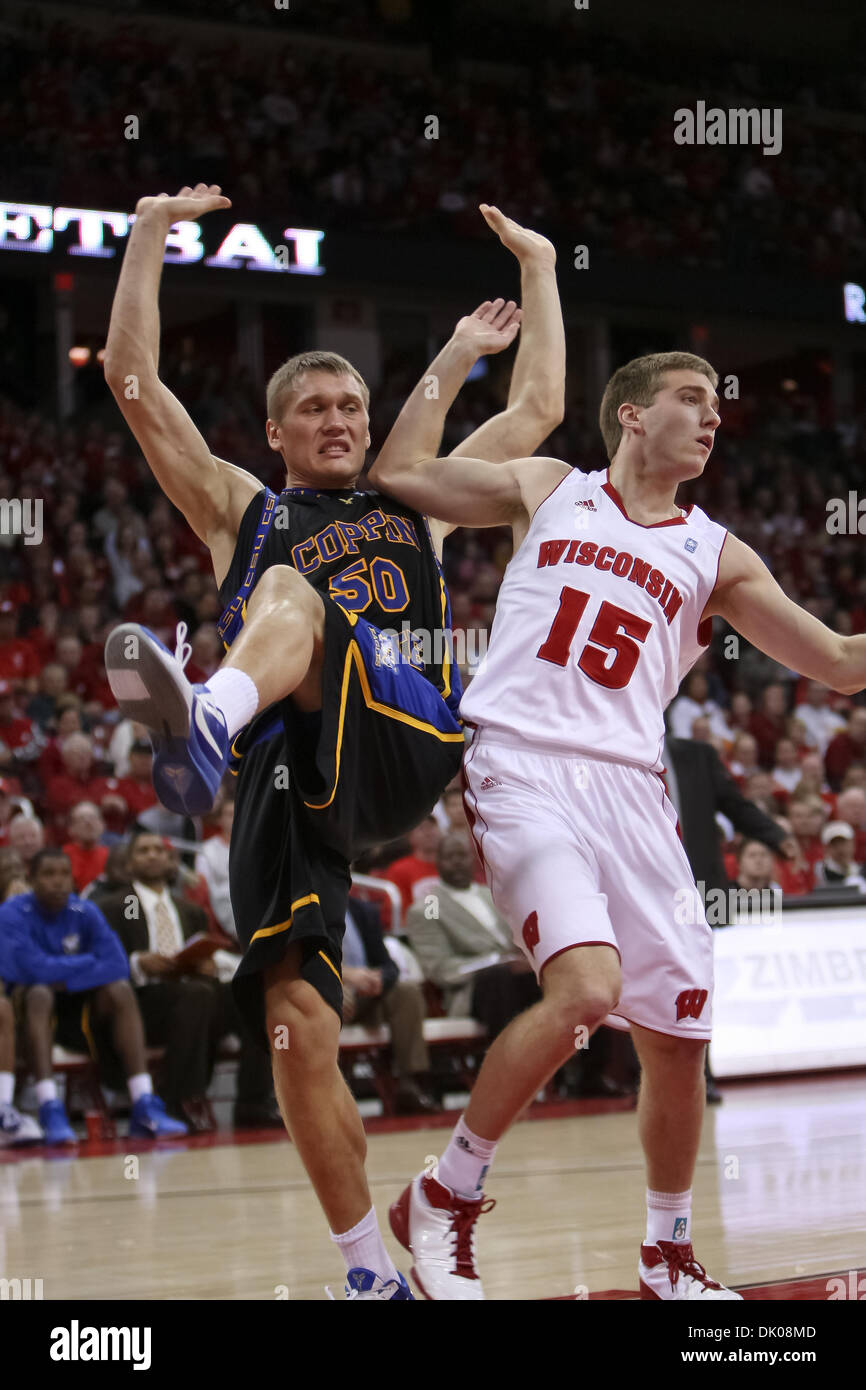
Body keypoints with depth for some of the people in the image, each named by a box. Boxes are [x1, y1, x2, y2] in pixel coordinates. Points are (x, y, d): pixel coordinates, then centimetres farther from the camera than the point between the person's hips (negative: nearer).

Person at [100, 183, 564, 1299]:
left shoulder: (415, 505, 29)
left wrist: (538, 266, 34)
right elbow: (133, 383, 18)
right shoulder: (242, 512, 26)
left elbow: (539, 409, 31)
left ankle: (211, 717, -64)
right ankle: (372, 1273, -8)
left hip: (411, 738, -1)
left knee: (287, 589, -29)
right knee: (295, 1020, -15)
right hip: (289, 781, 1)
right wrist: (149, 234, 18)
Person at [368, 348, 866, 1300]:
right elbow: (397, 473, 16)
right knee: (587, 988, -27)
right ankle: (444, 1198, -10)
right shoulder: (549, 490, 14)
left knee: (676, 1035, 3)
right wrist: (458, 360, 18)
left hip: (630, 789, 4)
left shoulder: (716, 557, 16)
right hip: (524, 768, -4)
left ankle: (667, 1257, 26)